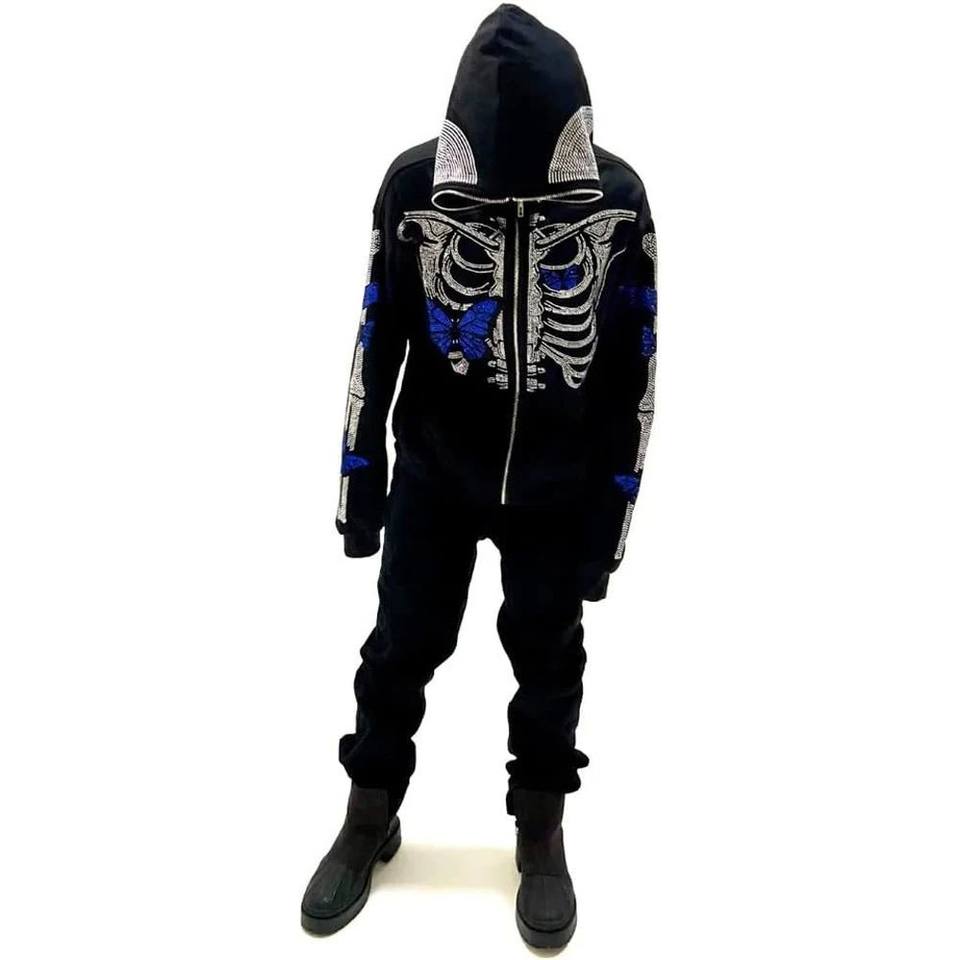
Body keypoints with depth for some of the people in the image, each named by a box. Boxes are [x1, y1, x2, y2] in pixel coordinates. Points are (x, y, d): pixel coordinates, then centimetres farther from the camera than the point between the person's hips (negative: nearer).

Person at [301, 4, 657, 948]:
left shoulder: (617, 199, -12)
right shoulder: (414, 183, -13)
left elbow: (634, 364, -4)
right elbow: (377, 336, -4)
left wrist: (614, 501, -2)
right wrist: (360, 476, 0)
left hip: (559, 481, 0)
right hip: (434, 468, 0)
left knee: (548, 659, 12)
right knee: (399, 648, 10)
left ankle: (541, 837, 36)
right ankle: (368, 825, 34)